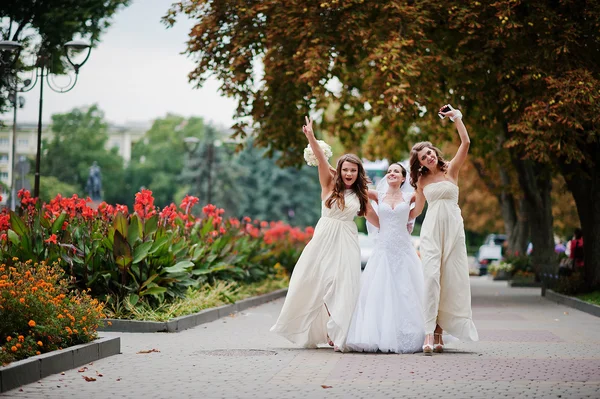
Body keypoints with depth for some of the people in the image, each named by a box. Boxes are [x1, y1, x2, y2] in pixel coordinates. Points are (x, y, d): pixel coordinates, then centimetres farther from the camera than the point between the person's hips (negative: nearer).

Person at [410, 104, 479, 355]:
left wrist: (456, 117, -7)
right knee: (431, 275, -15)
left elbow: (466, 143, -7)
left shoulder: (451, 170, 6)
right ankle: (429, 333, -23)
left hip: (453, 228, 0)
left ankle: (439, 331, 2)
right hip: (431, 229, 1)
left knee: (451, 279, -3)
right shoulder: (422, 180, 12)